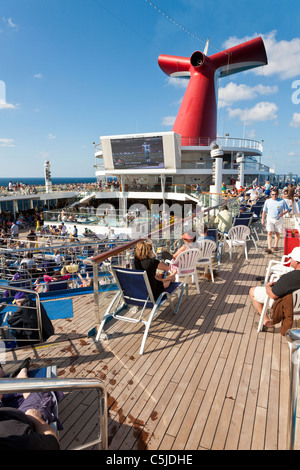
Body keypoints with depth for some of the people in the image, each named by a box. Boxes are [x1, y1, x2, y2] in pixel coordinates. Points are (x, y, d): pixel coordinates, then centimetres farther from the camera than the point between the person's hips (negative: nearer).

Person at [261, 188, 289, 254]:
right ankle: (269, 248, -13)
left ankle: (276, 246, 28)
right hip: (270, 219, 0)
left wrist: (283, 213, -18)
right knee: (269, 233, -10)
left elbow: (287, 209, 3)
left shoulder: (282, 201, -2)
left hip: (279, 219, 0)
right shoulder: (267, 201, 3)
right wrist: (263, 219, 6)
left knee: (277, 233, 9)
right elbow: (264, 211, 9)